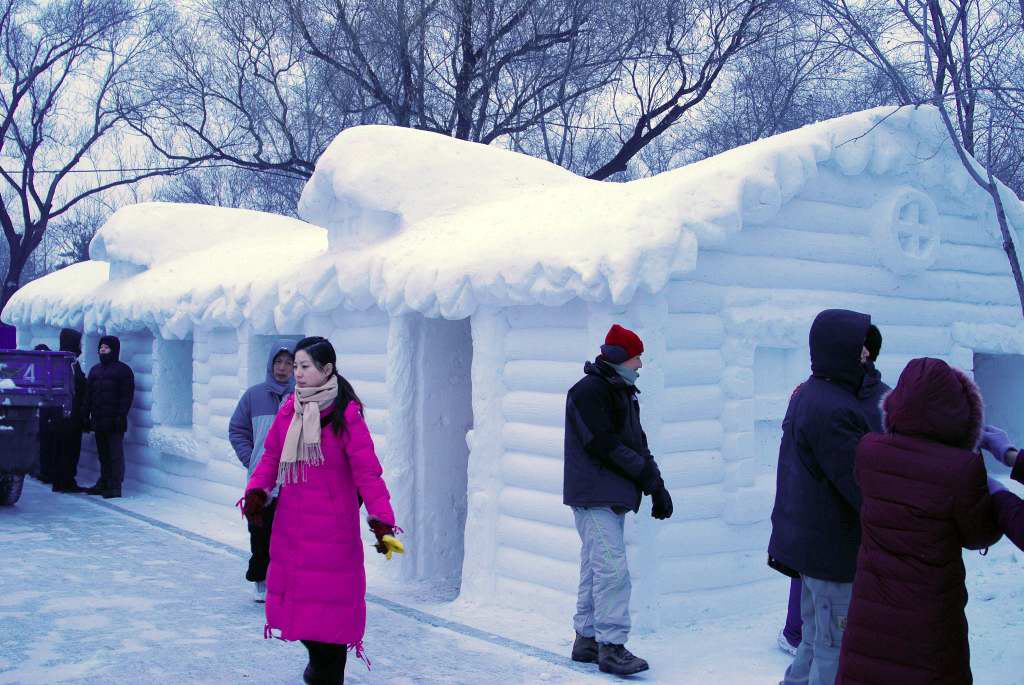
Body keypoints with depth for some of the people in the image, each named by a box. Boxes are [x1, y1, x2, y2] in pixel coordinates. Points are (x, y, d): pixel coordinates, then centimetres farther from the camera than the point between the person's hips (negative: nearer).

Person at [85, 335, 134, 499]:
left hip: (114, 421, -6)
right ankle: (103, 484, 17)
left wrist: (121, 416, -16)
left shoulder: (123, 370, -1)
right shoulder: (95, 369, 19)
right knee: (102, 454, 10)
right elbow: (89, 394, 18)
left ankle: (115, 487, -5)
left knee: (115, 454, -6)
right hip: (98, 420, 6)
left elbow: (127, 395, -8)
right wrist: (87, 416, 11)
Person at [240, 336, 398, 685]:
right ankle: (316, 656, 33)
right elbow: (271, 456, 9)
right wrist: (256, 491, -7)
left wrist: (381, 518, -22)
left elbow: (367, 470, -15)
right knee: (295, 587, 10)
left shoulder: (346, 414, -12)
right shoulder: (289, 408, 4)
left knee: (331, 592, 0)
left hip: (333, 522, -5)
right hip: (292, 519, 5)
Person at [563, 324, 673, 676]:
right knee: (613, 570, -13)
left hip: (612, 495, 10)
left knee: (595, 568, 13)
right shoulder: (589, 391, -12)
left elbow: (637, 444, 17)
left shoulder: (622, 393, 17)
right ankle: (611, 647, -9)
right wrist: (649, 476, -16)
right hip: (594, 496, -10)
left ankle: (587, 640, 20)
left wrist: (656, 487, 6)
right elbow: (603, 445, -19)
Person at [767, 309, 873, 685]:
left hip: (807, 538, 10)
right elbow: (863, 486, -24)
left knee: (816, 642, 20)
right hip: (836, 549, -10)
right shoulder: (833, 409, -22)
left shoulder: (807, 395, 11)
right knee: (836, 652, -1)